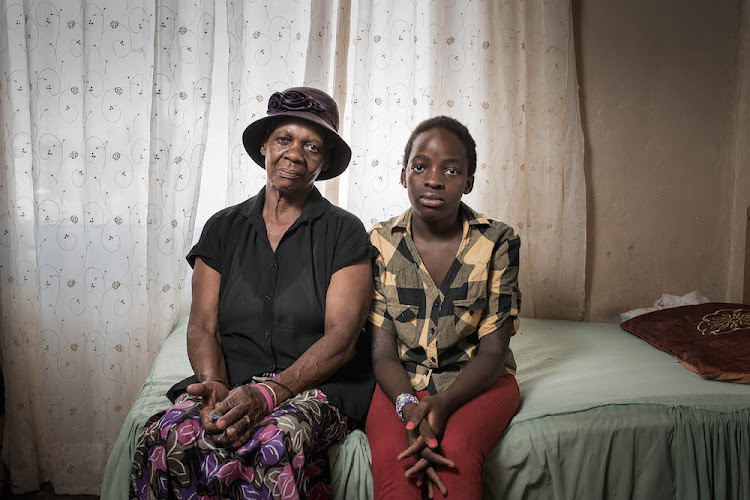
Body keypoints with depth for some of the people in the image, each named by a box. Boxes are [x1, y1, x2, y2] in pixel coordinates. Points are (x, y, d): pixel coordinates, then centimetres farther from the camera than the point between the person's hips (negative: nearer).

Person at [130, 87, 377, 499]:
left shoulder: (344, 232, 3)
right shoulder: (224, 228, 13)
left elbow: (342, 336, -8)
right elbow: (203, 326, 6)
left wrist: (269, 393, -21)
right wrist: (214, 385, -15)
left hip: (319, 387, -2)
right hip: (232, 383, 3)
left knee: (276, 443, -37)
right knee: (163, 440, -29)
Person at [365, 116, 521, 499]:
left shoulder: (498, 241, -5)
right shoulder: (380, 244, -2)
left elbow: (493, 351, -7)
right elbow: (383, 353, -5)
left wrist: (442, 404, -25)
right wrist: (409, 408, -26)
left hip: (477, 380, 0)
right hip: (401, 382, 1)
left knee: (456, 452, -31)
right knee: (391, 457, -30)